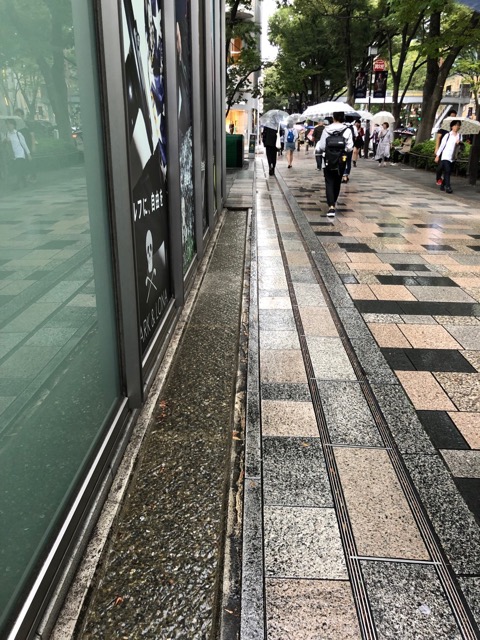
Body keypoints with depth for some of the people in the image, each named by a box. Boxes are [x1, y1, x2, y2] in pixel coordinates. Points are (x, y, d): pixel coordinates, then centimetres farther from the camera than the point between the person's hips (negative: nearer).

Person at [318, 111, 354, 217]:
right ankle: (334, 202, 37)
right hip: (341, 160, 1)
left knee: (329, 183, 0)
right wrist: (343, 149, 10)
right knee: (337, 182, 19)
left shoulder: (326, 130, -7)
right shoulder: (347, 131, -7)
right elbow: (350, 147, -10)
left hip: (328, 160, -1)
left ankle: (331, 206, -17)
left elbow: (322, 146, -8)